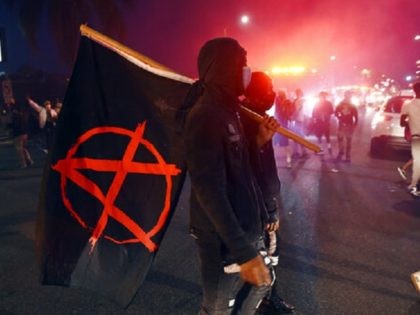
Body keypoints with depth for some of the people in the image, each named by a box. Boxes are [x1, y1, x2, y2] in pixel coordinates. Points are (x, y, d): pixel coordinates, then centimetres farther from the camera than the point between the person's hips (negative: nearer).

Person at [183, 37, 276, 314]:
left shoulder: (228, 110, 9)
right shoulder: (205, 115, -23)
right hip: (224, 236, -9)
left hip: (247, 226, 10)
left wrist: (259, 140, 2)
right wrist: (243, 252, -28)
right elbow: (210, 191, -28)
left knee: (263, 282, 26)